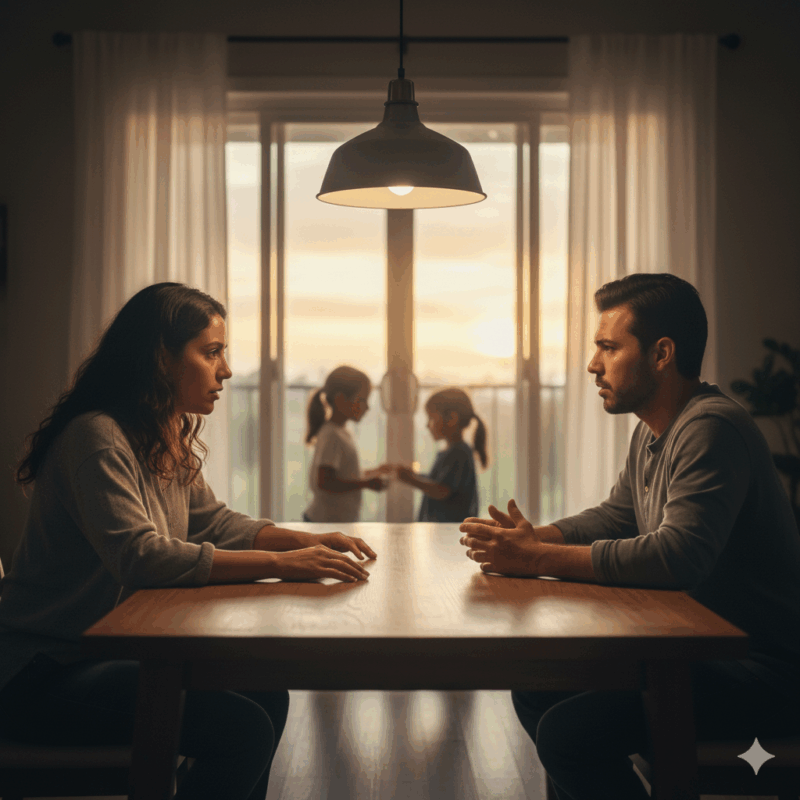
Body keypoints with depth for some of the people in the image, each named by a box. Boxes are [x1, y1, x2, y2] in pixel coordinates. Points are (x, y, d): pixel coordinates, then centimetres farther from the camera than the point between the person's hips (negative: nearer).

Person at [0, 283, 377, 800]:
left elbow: (215, 523, 14)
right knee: (243, 729, -18)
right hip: (43, 677, -9)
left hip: (113, 651, 9)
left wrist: (307, 542, -4)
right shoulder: (97, 438, -21)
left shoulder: (171, 443, 9)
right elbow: (140, 556, -32)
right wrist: (281, 564, -33)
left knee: (267, 695, 1)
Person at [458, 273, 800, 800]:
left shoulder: (710, 428, -21)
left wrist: (537, 559, -26)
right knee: (535, 689, 8)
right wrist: (532, 537, -3)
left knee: (568, 732, -22)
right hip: (698, 648, 10)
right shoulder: (653, 432, 13)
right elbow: (614, 518, 17)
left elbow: (679, 555, -31)